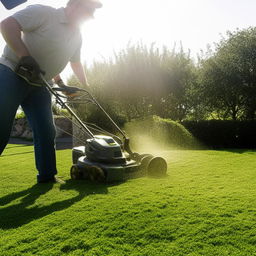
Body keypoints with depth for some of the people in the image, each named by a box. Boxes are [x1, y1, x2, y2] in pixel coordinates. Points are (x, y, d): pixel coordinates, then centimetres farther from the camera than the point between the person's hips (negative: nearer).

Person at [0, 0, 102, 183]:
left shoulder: (77, 36, 11)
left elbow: (76, 63, 26)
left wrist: (86, 86, 28)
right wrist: (25, 56, -28)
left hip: (39, 84, 8)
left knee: (47, 132, 3)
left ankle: (47, 175, 13)